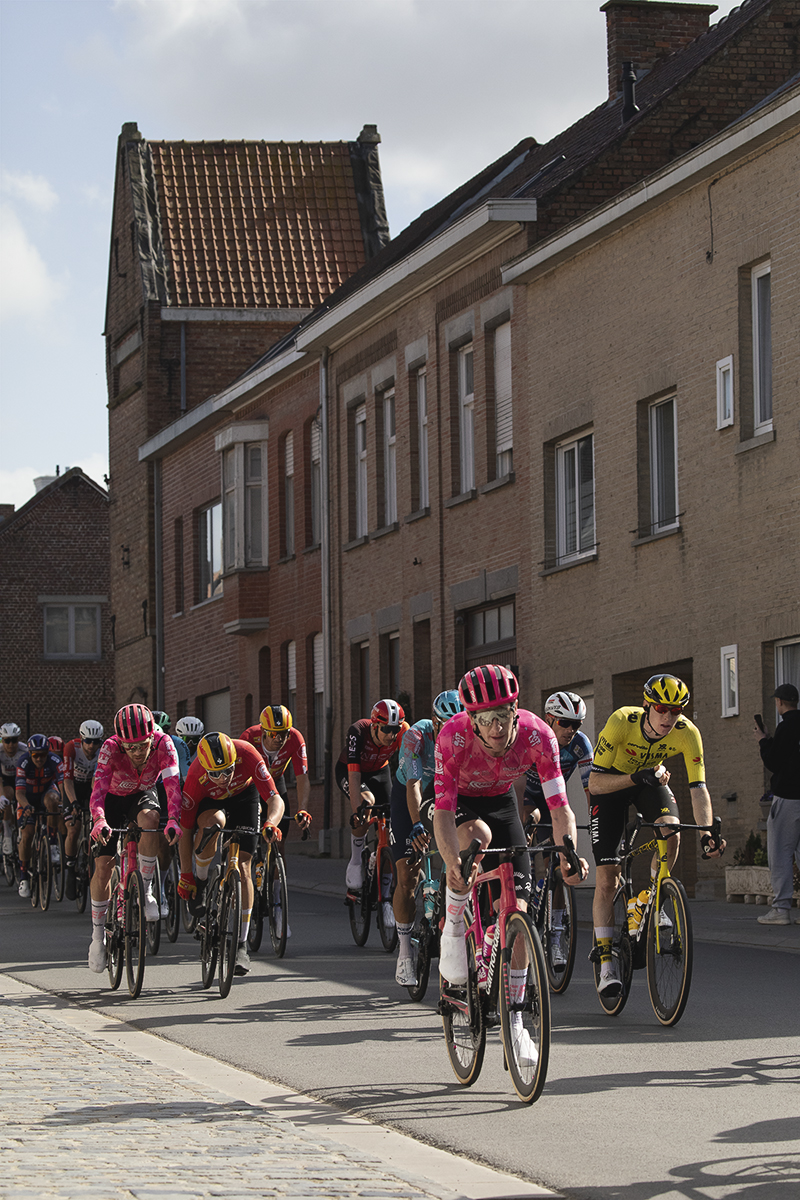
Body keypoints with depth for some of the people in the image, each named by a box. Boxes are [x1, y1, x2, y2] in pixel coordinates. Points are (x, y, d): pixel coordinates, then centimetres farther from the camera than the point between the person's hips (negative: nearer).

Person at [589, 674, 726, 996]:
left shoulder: (687, 733, -27)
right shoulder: (621, 722, -34)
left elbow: (698, 788, -28)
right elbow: (595, 782, -31)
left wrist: (707, 833, -43)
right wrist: (634, 778, -47)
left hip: (650, 780, 2)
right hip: (611, 783, -2)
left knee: (671, 832, -30)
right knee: (606, 877, -11)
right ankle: (606, 963, -4)